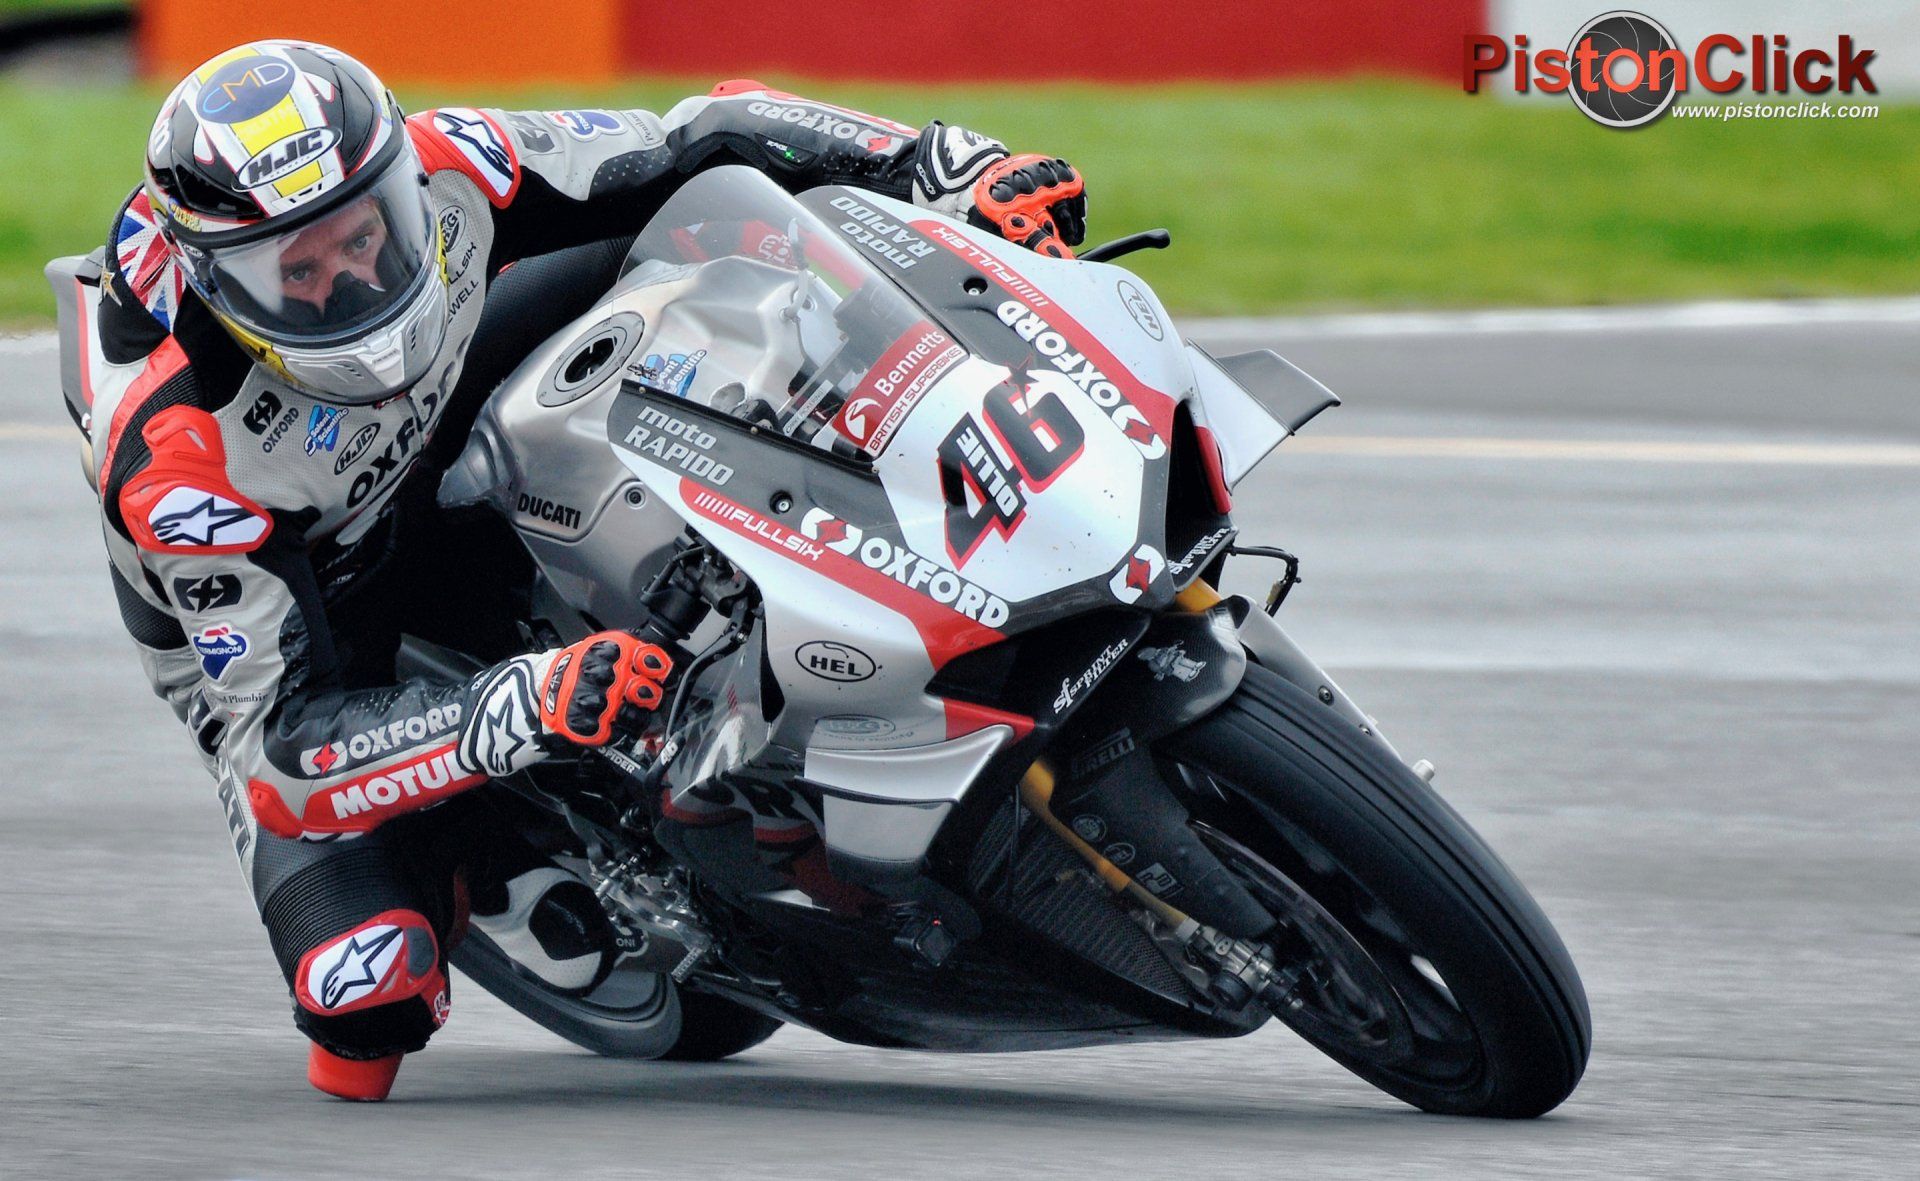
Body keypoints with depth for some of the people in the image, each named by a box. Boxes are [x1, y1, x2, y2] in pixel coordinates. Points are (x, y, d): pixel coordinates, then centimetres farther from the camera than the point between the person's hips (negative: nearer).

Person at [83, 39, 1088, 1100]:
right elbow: (283, 741, -39)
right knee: (367, 1000, -25)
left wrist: (954, 168, -28)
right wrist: (530, 707, -53)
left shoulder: (435, 174, -29)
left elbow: (699, 142, -17)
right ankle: (471, 857, 8)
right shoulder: (179, 457, -41)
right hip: (273, 623, -4)